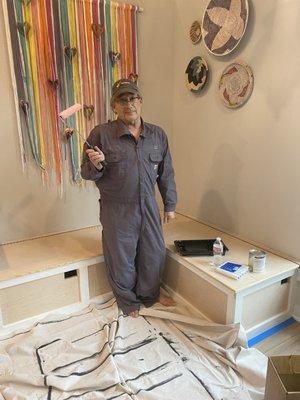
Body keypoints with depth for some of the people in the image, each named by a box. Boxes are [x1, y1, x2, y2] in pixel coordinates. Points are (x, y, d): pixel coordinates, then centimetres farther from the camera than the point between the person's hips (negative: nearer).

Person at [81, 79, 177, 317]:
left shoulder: (158, 134, 3)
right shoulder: (101, 134, -8)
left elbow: (166, 174, 9)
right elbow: (86, 173, -3)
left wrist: (170, 205, 10)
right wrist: (96, 165, -26)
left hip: (149, 206, 4)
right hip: (117, 210, -3)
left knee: (154, 253, 16)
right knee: (122, 260, 11)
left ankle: (150, 295, 44)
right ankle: (128, 302, 38)